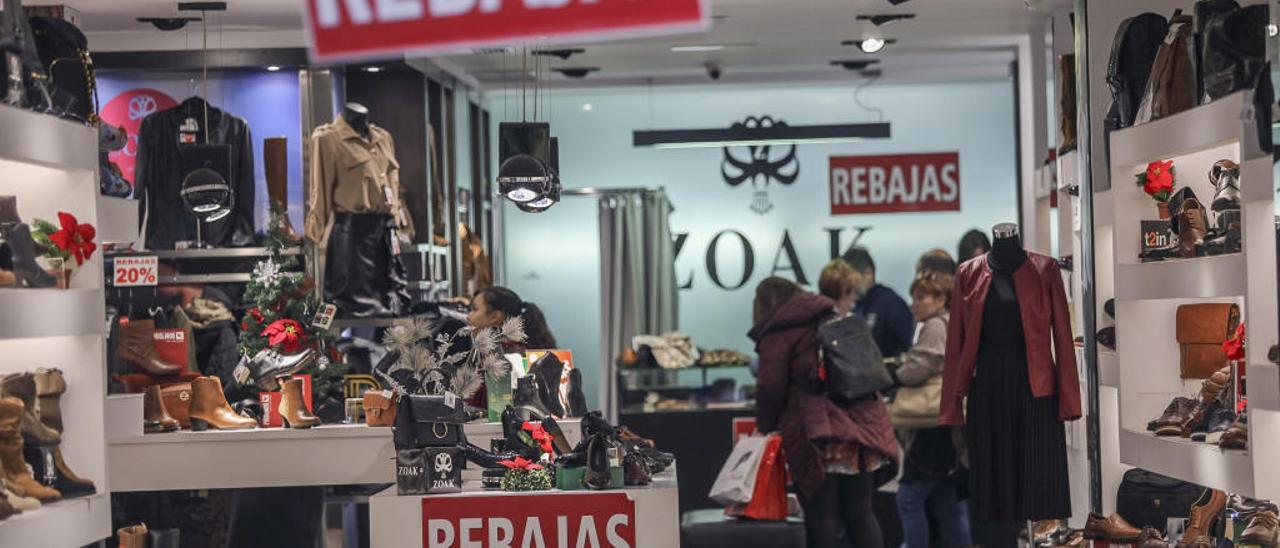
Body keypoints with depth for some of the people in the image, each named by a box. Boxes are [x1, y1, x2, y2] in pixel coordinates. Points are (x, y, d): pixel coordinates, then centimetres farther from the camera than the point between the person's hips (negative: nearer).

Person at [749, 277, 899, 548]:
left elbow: (771, 388, -5)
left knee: (821, 515, -1)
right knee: (860, 512, 11)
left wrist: (765, 427, 11)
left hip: (820, 434, -6)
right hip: (864, 422, 6)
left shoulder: (778, 332, 2)